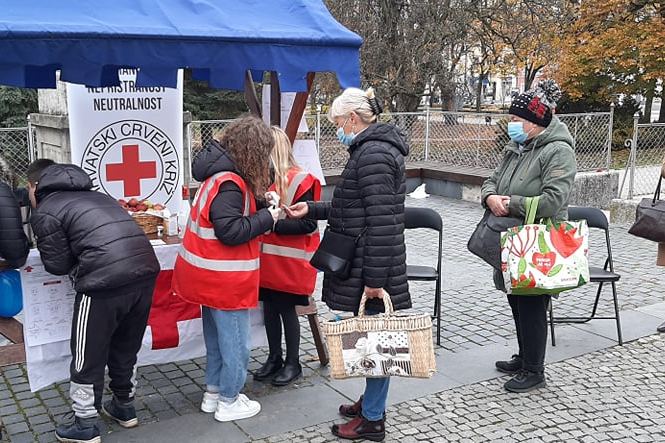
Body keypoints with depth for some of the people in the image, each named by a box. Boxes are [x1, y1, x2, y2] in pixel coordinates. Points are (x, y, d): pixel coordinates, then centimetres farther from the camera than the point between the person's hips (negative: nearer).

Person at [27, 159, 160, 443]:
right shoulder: (94, 196, 26)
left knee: (88, 356, 13)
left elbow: (58, 265, 5)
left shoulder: (44, 212, 4)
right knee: (126, 348, 25)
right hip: (146, 269, 7)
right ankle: (124, 407, 41)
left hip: (105, 281, -7)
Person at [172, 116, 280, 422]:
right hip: (224, 280, -10)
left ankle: (213, 392, 34)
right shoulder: (230, 183, -22)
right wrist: (267, 218, -16)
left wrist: (260, 206, 3)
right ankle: (228, 402, 18)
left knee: (217, 337, 21)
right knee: (235, 342, 5)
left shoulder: (219, 174, 9)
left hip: (212, 277, 10)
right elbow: (230, 231, -26)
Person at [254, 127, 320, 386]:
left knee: (287, 309, 5)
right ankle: (274, 358, 31)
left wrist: (274, 223, -22)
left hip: (289, 262, -5)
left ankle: (293, 363, 22)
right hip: (266, 260, 6)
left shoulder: (300, 181, -14)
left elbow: (309, 224, -16)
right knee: (269, 308, 14)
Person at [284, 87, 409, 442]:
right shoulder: (371, 149, 14)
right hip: (364, 262, 10)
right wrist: (312, 210, 16)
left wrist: (375, 278, -23)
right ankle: (370, 400, 34)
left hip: (371, 266, -10)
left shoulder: (373, 154, -19)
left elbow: (382, 221, -24)